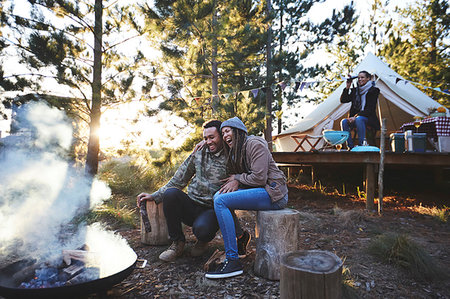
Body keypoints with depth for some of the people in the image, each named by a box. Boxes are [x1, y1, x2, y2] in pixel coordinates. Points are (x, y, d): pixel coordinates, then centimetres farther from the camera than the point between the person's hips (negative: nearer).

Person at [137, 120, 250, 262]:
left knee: (201, 229, -35)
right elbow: (179, 180, 12)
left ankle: (203, 241, 7)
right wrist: (155, 196, 7)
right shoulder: (199, 153, 8)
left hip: (212, 210, -4)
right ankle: (177, 242, -4)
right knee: (170, 193, -25)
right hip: (190, 205, 4)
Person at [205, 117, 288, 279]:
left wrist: (238, 179, -4)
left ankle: (233, 262, -17)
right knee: (218, 196, -3)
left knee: (221, 201, -20)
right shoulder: (235, 151, 18)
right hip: (259, 191, 9)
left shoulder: (254, 144, -11)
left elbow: (259, 178, -17)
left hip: (273, 193, -9)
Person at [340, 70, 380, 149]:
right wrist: (347, 87, -1)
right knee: (344, 122, -27)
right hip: (355, 118, 5)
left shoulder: (373, 90, -3)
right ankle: (350, 147, -23)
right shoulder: (355, 90, 12)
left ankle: (362, 145, -32)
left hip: (369, 118, -4)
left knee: (359, 119, -39)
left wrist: (356, 116, -22)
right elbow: (343, 100, 7)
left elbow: (370, 109, -12)